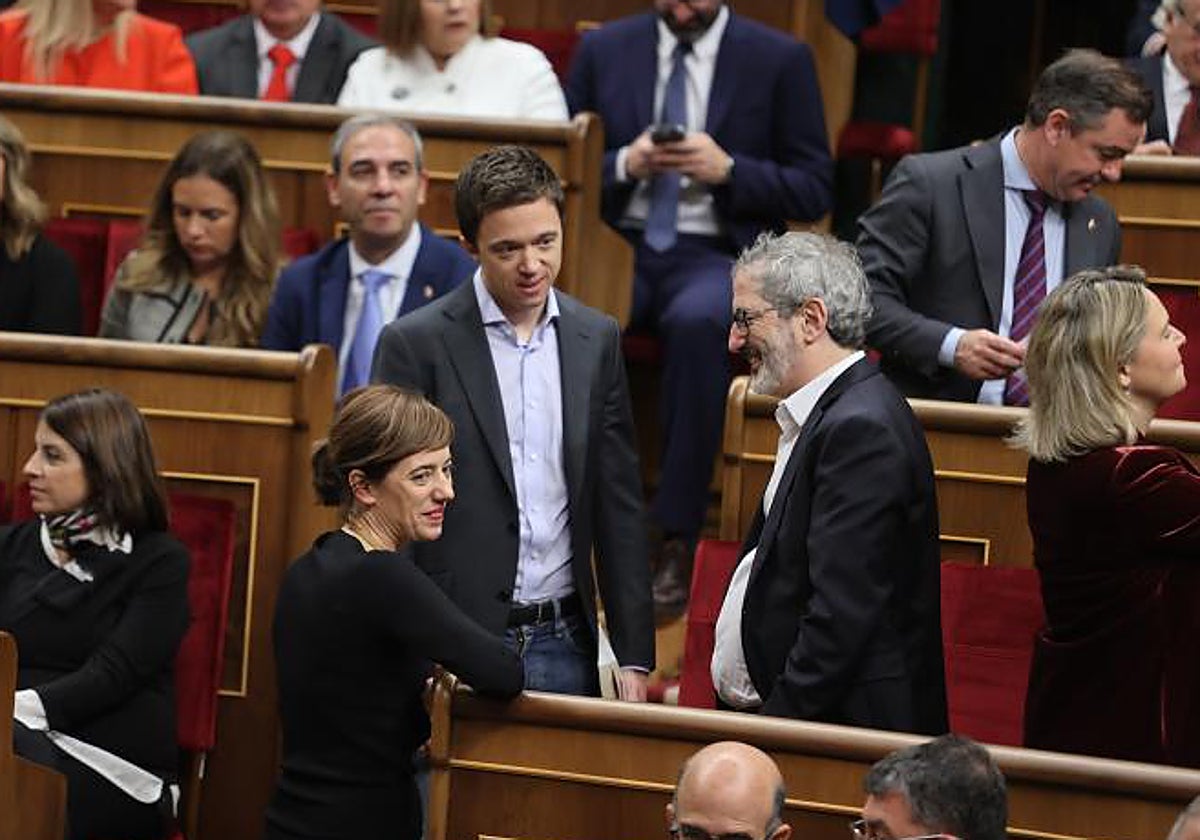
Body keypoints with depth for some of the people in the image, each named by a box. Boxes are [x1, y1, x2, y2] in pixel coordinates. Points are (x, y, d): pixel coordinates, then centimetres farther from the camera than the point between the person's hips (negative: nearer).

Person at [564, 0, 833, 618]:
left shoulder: (781, 61, 5)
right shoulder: (603, 51, 12)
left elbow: (814, 192, 3)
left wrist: (728, 170, -13)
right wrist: (624, 165, -9)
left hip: (716, 257, -2)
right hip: (620, 245, 2)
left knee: (697, 321, -39)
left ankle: (674, 546, -34)